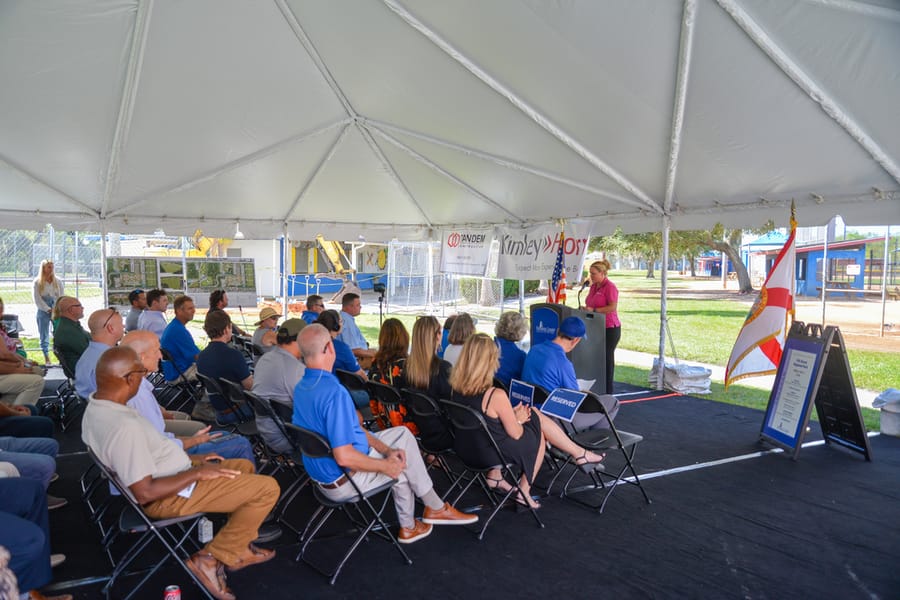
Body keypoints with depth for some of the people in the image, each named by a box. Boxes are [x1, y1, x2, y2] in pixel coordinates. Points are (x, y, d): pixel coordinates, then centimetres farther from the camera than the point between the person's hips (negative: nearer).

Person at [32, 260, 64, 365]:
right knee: (44, 336, 4)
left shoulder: (58, 281, 7)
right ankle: (46, 359, 11)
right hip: (43, 311, -1)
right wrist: (48, 309, -9)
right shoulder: (38, 282, 2)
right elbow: (37, 299, -1)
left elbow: (62, 297, 6)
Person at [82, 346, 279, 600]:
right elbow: (144, 493, -30)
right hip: (171, 495, -10)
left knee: (245, 466, 22)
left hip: (171, 474, 10)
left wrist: (191, 460, 8)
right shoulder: (124, 426, -32)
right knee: (267, 488, -10)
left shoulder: (95, 408, 0)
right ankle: (212, 559, 1)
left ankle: (240, 549, 22)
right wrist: (197, 473, -19)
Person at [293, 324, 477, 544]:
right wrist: (385, 465, -16)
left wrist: (387, 450, 2)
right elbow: (344, 457, -32)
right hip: (344, 481, -9)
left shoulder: (300, 388, 1)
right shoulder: (334, 392, -30)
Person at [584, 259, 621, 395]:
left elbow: (613, 307, -20)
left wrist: (594, 310, -21)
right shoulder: (593, 286, 14)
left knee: (607, 358, -2)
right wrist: (586, 308, 5)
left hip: (610, 328, -8)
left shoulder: (610, 287, -12)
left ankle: (607, 392, 6)